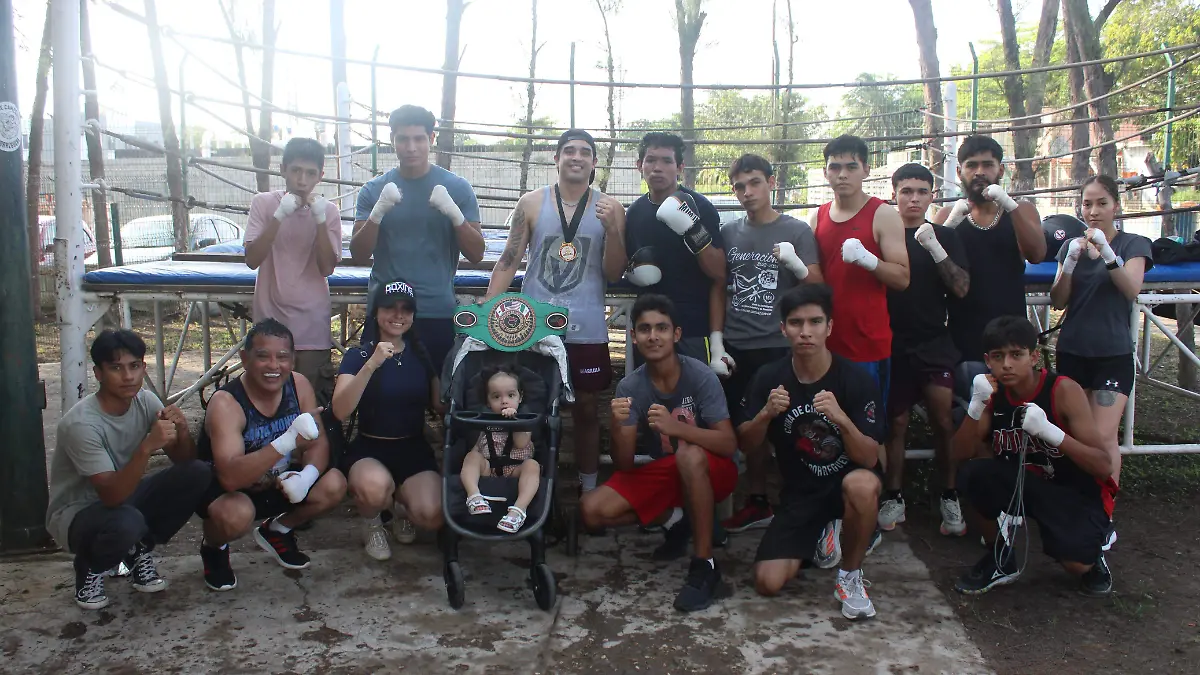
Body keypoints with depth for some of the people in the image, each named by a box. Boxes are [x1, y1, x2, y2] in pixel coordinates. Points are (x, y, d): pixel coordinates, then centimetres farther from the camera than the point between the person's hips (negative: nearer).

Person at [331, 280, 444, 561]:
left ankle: (401, 499, 13)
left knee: (431, 516, -24)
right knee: (374, 486, -37)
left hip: (415, 450, 2)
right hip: (369, 449, -2)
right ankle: (372, 523, 0)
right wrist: (371, 364, -30)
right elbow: (341, 411, -20)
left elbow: (439, 404, 11)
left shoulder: (421, 354, 6)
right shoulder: (358, 355, -3)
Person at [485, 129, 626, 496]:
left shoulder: (610, 208, 2)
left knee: (586, 407, 10)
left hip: (586, 328, 0)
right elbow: (509, 261, 2)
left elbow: (614, 273, -1)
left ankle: (588, 487, 24)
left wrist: (611, 229, -16)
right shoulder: (531, 203, 1)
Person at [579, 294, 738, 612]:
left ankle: (704, 564, -24)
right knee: (592, 510, -16)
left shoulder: (700, 375, -20)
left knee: (689, 454, -39)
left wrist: (676, 427, -41)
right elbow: (624, 465, -12)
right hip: (664, 473, 4)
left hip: (710, 472, -4)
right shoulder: (629, 387, -11)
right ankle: (674, 518, 9)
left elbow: (729, 444, -26)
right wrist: (619, 428, -33)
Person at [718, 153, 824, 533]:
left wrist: (795, 264, -20)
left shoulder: (797, 231, 1)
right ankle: (757, 503, 20)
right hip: (736, 347, 3)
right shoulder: (728, 233, 10)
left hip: (780, 347, -3)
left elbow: (816, 288, 0)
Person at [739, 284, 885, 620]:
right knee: (768, 583, -14)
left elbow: (870, 458, -21)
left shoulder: (858, 379, -18)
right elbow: (746, 443, -2)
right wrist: (766, 413, -24)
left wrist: (842, 419, -40)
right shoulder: (769, 377, -9)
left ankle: (850, 575, -10)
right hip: (799, 491, 3)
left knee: (863, 485, -40)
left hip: (847, 481, -2)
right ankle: (820, 536, 20)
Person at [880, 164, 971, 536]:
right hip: (893, 344, 0)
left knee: (943, 422, -4)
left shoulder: (944, 236, 6)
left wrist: (934, 248, -16)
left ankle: (950, 498, 9)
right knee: (896, 423, 5)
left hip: (934, 344, 0)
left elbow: (962, 288, -4)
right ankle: (893, 498, 14)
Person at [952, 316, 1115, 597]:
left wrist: (1050, 431, -39)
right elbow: (962, 454, -14)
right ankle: (1000, 558, 0)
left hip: (1079, 493, -3)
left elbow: (1104, 466, -23)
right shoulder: (993, 393, -7)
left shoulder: (1064, 391, -20)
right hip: (1026, 486, 4)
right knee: (973, 473, -25)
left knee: (1075, 563, -30)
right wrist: (976, 406, -29)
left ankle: (1091, 553, 12)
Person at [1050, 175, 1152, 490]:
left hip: (1113, 354, -3)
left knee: (1104, 437, -10)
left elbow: (1132, 290, -16)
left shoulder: (1133, 244, 3)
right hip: (1071, 351, 3)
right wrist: (1070, 263, -17)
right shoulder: (1072, 246, 12)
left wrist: (1107, 254, -32)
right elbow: (1058, 301, 0)